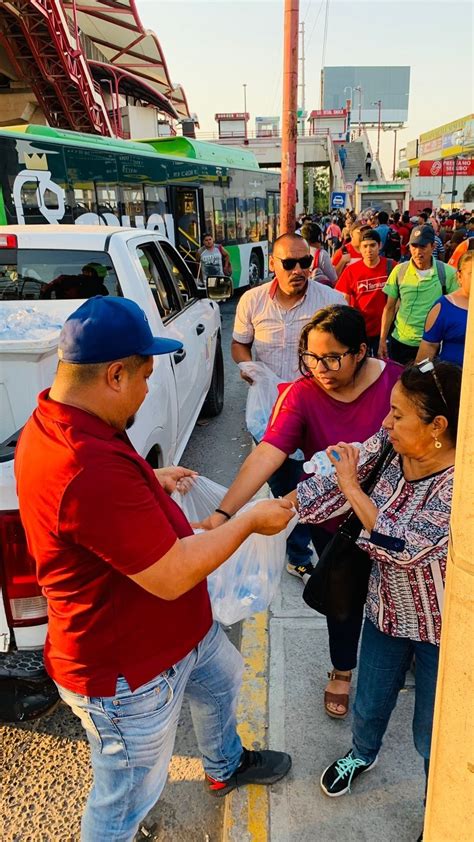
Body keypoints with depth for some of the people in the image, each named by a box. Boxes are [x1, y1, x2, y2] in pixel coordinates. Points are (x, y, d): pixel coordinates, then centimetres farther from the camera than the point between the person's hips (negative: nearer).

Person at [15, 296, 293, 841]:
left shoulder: (57, 424, -6)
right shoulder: (90, 469, -40)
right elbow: (172, 576, -32)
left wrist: (151, 483, 11)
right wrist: (250, 522, -19)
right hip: (128, 673, -10)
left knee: (222, 679, 33)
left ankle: (226, 766, 62)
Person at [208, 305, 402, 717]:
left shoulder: (396, 382, -21)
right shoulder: (301, 395, -23)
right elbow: (266, 454, -34)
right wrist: (222, 514, -44)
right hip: (332, 518, 0)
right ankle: (342, 670, 48)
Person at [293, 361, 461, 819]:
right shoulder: (389, 446, -14)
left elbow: (404, 547, -35)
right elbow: (330, 486, -9)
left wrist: (352, 487, -29)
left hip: (440, 628, -5)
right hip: (386, 609, 5)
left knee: (432, 734, 18)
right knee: (369, 705, 28)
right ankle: (362, 754, 62)